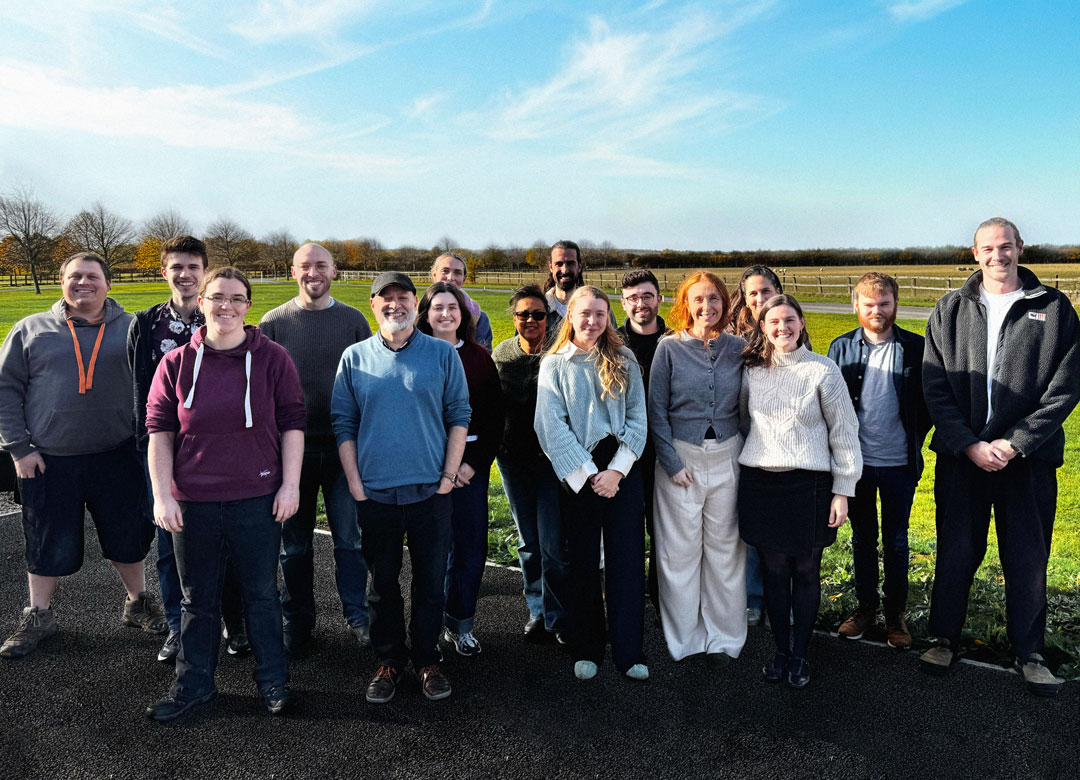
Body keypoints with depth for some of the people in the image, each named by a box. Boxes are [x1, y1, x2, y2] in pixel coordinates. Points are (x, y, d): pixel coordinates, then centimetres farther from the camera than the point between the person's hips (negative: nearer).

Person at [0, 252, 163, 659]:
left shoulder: (131, 329, 3)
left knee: (129, 535, 11)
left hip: (117, 457, 0)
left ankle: (138, 603, 32)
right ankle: (38, 617, 31)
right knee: (48, 542, 11)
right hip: (49, 461, 0)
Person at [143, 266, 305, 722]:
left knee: (261, 593, 12)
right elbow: (159, 431, 2)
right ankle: (194, 684, 31)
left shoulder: (272, 359, -2)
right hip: (192, 501, 1)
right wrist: (162, 495, -3)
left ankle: (273, 680, 28)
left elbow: (292, 424, -1)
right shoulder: (176, 363, 1)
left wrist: (290, 484, -5)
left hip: (257, 498, -1)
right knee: (198, 598, 15)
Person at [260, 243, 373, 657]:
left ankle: (358, 616, 19)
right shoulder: (273, 322, 3)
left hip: (343, 447, 0)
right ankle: (297, 621, 24)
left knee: (350, 538, 4)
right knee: (295, 542, 9)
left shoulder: (353, 320, 4)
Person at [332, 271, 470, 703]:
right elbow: (343, 423, 6)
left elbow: (459, 417, 3)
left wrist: (448, 477, -4)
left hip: (431, 490, -1)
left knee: (431, 580, 8)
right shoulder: (355, 358, 5)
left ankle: (427, 660, 25)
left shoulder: (443, 354, 2)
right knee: (382, 582, 11)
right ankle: (389, 662, 27)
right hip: (375, 492, 1)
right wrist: (355, 485, -1)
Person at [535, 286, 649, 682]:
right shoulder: (554, 364, 3)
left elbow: (637, 418, 3)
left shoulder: (624, 362, 8)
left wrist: (617, 469, -9)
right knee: (583, 561, 7)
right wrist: (588, 474, -11)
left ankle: (629, 651, 10)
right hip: (577, 474, -1)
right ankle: (586, 649, 20)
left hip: (622, 469, 1)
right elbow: (551, 426, -5)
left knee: (627, 559, 0)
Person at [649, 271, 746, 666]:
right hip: (680, 457, -2)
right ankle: (683, 637, 21)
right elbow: (656, 410, -3)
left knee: (725, 548, 8)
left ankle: (722, 638, 23)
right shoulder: (670, 347, -3)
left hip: (727, 457, 2)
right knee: (680, 550, 5)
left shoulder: (737, 348, 4)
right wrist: (671, 463, -8)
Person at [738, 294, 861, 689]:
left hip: (809, 483, -2)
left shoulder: (823, 370, -2)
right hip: (760, 483, 2)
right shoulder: (752, 371, 6)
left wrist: (843, 490, -4)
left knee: (806, 572, 6)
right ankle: (781, 649, 24)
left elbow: (844, 431, -1)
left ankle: (799, 655, 21)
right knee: (774, 571, 8)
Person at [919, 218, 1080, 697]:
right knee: (955, 552, 9)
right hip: (962, 454, 1)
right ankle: (945, 638, 26)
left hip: (1028, 456, 0)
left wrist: (1015, 443, -11)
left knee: (1028, 558, 9)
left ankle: (1029, 651, 27)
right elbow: (935, 386, 0)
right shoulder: (950, 311, 4)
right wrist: (969, 444, -9)